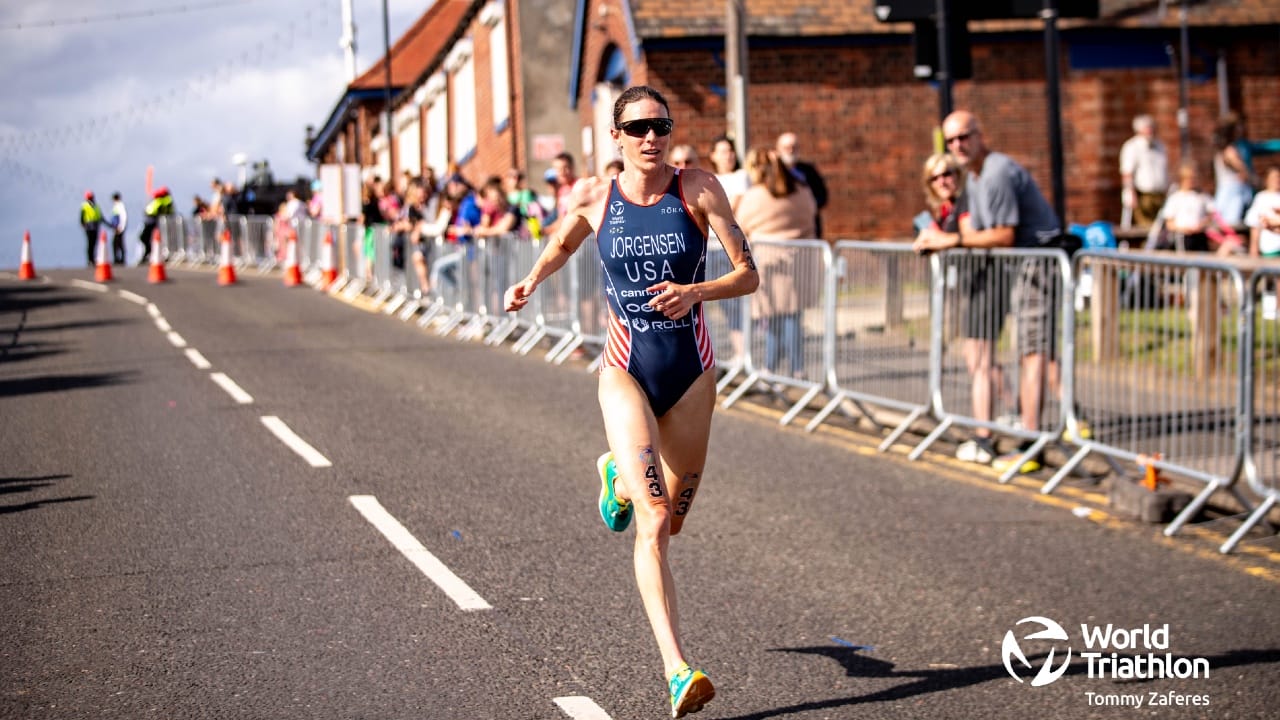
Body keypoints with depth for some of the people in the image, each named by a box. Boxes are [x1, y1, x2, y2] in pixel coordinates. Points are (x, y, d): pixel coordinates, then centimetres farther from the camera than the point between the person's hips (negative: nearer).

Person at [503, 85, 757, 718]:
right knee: (652, 520, -17)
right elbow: (561, 245, 19)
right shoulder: (594, 198, -3)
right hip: (627, 371, -2)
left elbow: (748, 275, -6)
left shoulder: (698, 189, -7)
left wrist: (696, 291, -24)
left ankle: (618, 475, 52)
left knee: (672, 520, 17)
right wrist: (532, 280, 0)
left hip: (691, 369, 2)